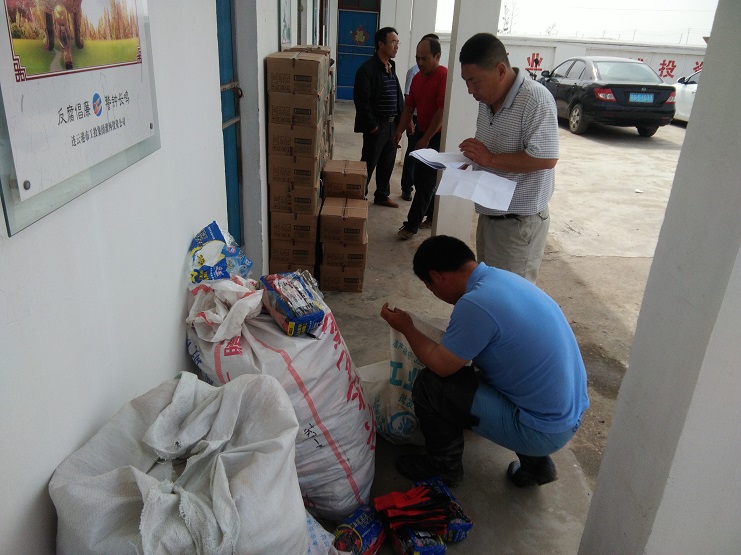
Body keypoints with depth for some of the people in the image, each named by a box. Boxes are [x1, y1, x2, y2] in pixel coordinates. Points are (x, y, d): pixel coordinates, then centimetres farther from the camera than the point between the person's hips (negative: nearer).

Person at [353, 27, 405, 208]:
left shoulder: (392, 67, 12)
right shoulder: (368, 68, -14)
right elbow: (361, 100, -18)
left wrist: (400, 120, 8)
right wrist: (372, 125, -17)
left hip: (392, 124, 8)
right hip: (377, 125, -8)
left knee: (388, 163, 15)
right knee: (369, 164, 2)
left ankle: (382, 195, 29)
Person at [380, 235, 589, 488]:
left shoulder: (475, 303, -26)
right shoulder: (504, 277, 3)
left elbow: (441, 365, -14)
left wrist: (406, 327, 1)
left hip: (543, 432, -9)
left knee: (430, 385, -9)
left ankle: (443, 468, 16)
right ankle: (535, 462, 22)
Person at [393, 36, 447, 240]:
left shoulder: (444, 76, -18)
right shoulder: (417, 77, 9)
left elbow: (442, 110, -23)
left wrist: (426, 139, -20)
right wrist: (399, 131, 4)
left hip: (437, 137, -8)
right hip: (421, 133, 8)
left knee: (425, 182, -3)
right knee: (419, 178, 14)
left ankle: (411, 225, 2)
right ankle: (432, 215, 31)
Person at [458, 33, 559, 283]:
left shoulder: (536, 99, -21)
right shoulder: (488, 98, 6)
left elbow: (545, 158, -25)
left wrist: (491, 159, -23)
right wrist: (472, 155, -2)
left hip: (519, 223, -8)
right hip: (489, 214, 8)